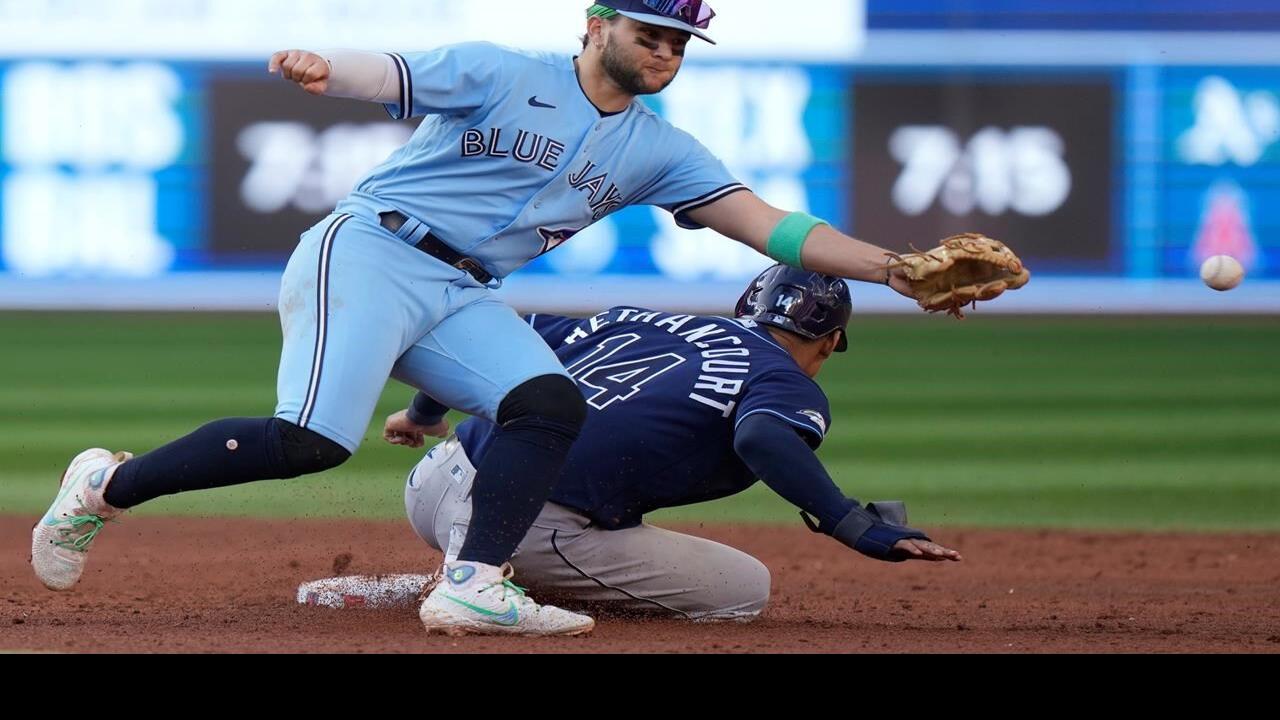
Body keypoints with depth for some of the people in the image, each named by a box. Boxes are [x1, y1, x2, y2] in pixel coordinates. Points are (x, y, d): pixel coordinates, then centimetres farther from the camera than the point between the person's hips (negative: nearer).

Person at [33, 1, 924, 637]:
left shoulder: (657, 151, 13)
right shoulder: (502, 75, -2)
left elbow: (769, 225, 7)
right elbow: (385, 73, -14)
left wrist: (898, 271, -5)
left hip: (461, 296, 7)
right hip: (368, 254, -7)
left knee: (553, 406, -17)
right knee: (314, 439, -24)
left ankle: (476, 588, -23)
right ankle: (107, 486, -8)